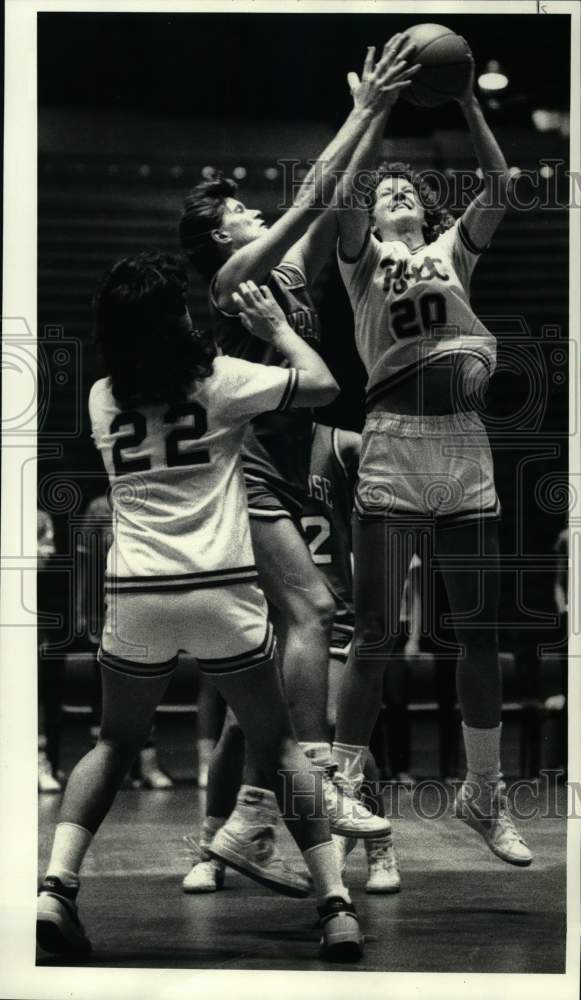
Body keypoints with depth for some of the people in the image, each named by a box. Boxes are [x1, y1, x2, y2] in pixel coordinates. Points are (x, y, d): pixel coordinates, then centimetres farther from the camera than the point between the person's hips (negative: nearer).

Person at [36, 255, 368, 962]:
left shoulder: (101, 398, 9)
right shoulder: (219, 379, -1)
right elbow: (323, 386, 6)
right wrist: (275, 326, 20)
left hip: (134, 594, 3)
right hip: (221, 591, -2)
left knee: (114, 742, 22)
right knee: (277, 745, 12)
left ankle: (55, 886, 2)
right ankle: (336, 907, 3)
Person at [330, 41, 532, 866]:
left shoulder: (454, 249, 17)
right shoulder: (364, 257, 9)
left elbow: (501, 187, 3)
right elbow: (344, 194, -10)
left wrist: (469, 103, -4)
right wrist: (380, 112, -10)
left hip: (466, 453, 3)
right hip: (394, 451, -3)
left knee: (481, 630, 8)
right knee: (375, 634, -4)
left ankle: (483, 795, 21)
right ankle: (341, 790, 4)